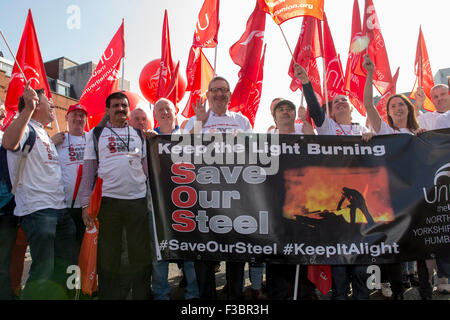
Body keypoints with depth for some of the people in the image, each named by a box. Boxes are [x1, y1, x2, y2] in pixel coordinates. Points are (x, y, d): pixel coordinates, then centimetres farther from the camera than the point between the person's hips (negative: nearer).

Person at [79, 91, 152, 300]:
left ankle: (142, 294, 20)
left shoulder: (139, 134, 14)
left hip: (138, 199, 2)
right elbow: (88, 171, 6)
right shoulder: (96, 134, 9)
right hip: (107, 199, -1)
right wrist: (86, 204, -2)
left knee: (141, 253, 6)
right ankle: (108, 295, 22)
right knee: (108, 255, 7)